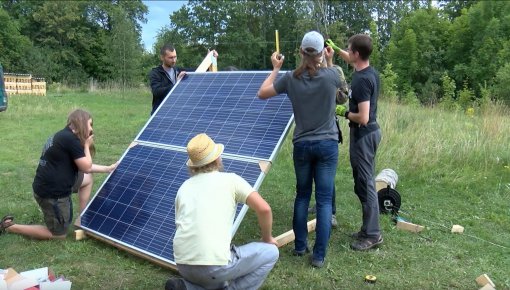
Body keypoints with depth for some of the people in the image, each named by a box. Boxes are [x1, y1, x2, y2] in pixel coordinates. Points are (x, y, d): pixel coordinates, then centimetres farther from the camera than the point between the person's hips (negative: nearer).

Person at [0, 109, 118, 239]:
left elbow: (83, 166, 16)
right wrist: (86, 145, -2)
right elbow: (86, 167, -15)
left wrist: (108, 168, 18)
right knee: (59, 234, 8)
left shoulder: (64, 136, 11)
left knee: (88, 178, 22)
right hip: (51, 193, -10)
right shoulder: (71, 139, -20)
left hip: (50, 186, 10)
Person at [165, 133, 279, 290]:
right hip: (215, 264, -6)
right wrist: (267, 238, 14)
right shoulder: (230, 179, 2)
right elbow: (264, 209, -6)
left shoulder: (184, 187, 16)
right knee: (270, 252, 13)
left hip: (183, 264, 6)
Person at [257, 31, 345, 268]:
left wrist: (275, 68, 14)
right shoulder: (330, 75, -10)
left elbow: (262, 93, 5)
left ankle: (300, 246, 25)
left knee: (302, 195, 17)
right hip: (327, 144, -1)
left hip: (302, 145, 2)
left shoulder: (290, 78, -7)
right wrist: (330, 62, 23)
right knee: (324, 199, 3)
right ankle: (319, 255, 6)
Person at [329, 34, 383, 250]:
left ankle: (372, 234, 6)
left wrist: (344, 113, -10)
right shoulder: (371, 72, 6)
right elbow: (352, 61, 31)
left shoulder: (361, 80, -22)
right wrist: (335, 48, 35)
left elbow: (363, 118, -26)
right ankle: (369, 229, 24)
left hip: (363, 135, -10)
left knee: (365, 184, -3)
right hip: (370, 131, 10)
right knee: (364, 182, 15)